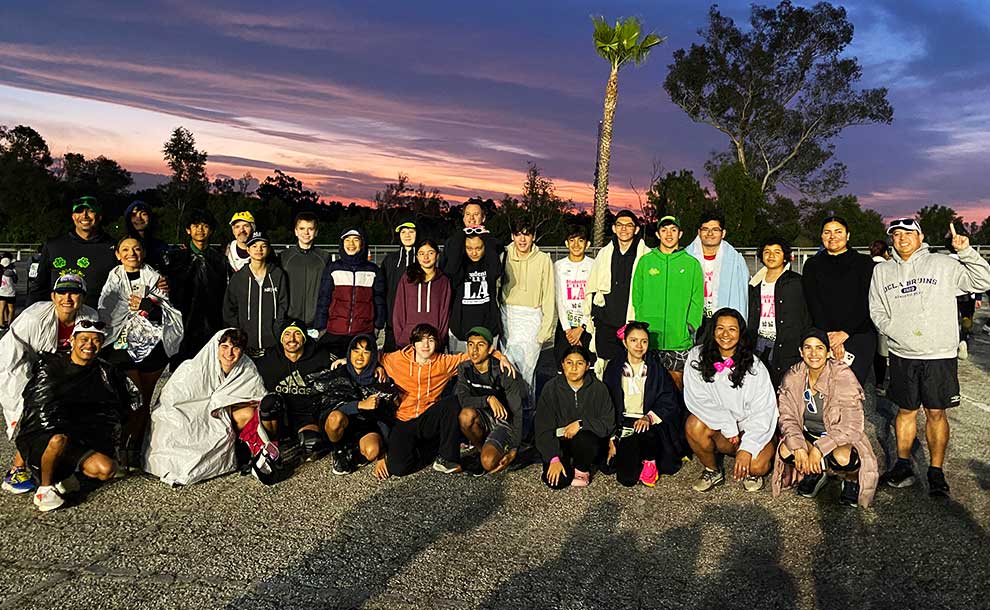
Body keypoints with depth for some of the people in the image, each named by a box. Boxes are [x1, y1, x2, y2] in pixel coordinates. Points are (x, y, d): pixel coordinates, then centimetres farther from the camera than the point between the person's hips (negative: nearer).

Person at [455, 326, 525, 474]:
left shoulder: (503, 373, -17)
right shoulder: (464, 369, -4)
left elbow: (518, 412, -16)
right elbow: (463, 400, -16)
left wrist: (514, 451, -20)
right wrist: (488, 399, -34)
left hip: (504, 423, -4)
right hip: (483, 420, 4)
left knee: (489, 463, -29)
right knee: (466, 414, -32)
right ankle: (482, 449, -4)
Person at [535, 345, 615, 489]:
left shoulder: (598, 388, -4)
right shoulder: (551, 388, -5)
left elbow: (608, 423, -7)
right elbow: (543, 428, -8)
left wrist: (581, 424, -21)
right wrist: (554, 458, -16)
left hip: (589, 442, 0)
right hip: (559, 441, 1)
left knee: (583, 438, -35)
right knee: (557, 481, -22)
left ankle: (582, 469, -3)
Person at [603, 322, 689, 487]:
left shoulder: (656, 367, 3)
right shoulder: (614, 368, 4)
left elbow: (669, 401, -4)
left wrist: (649, 417, -21)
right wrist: (611, 438, -4)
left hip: (650, 423, 0)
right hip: (623, 423, 0)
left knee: (645, 434, -36)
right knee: (627, 478, -18)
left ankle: (650, 461, -5)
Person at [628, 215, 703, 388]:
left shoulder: (692, 263, 6)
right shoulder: (645, 261, 7)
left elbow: (697, 300, 4)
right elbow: (636, 297, 6)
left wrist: (691, 326, -6)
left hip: (679, 339, 0)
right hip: (648, 336, 1)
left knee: (677, 380, 4)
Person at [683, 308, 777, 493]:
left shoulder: (754, 366, -8)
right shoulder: (697, 357, -7)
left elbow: (763, 412, -11)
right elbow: (697, 399, -13)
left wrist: (747, 449, -23)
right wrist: (729, 427, -21)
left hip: (749, 427, -1)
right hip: (716, 427, 1)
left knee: (757, 465, -29)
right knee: (694, 424, -32)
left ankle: (750, 473, 13)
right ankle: (712, 471, -2)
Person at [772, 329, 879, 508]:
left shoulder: (844, 376, -19)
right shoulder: (793, 377, -7)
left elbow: (851, 425, -22)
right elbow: (787, 417, -6)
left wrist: (819, 448, -31)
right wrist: (798, 446, -25)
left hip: (839, 438, -3)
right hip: (807, 435, 3)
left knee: (843, 458, -36)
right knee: (786, 451, -27)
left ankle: (852, 479, 3)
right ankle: (814, 473, 7)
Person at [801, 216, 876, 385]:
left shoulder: (864, 263, 9)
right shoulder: (812, 265, 12)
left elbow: (866, 303, -1)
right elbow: (813, 304, 2)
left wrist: (845, 332, -11)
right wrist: (829, 337, -10)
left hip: (858, 335, -1)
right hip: (823, 338, 1)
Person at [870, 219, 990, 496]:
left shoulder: (943, 264, 1)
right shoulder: (882, 271, 10)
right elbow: (877, 311, 10)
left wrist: (966, 251, -12)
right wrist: (897, 332, -5)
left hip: (939, 355, -2)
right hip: (901, 355, 3)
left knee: (936, 413, 4)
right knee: (906, 411, 12)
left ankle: (936, 471, 16)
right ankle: (903, 465, 23)